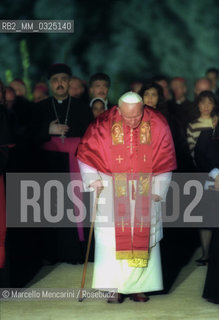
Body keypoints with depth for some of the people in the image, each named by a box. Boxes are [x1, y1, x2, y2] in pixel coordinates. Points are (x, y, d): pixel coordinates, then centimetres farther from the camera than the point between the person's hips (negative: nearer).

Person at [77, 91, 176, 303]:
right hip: (113, 190, -1)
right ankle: (115, 288, 3)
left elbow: (164, 161, 2)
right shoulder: (104, 125, -10)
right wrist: (93, 180, -8)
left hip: (145, 192, 2)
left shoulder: (157, 125, -6)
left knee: (143, 237, 4)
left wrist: (158, 191, -2)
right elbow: (86, 153, 1)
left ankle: (138, 286, 13)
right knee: (113, 236, -3)